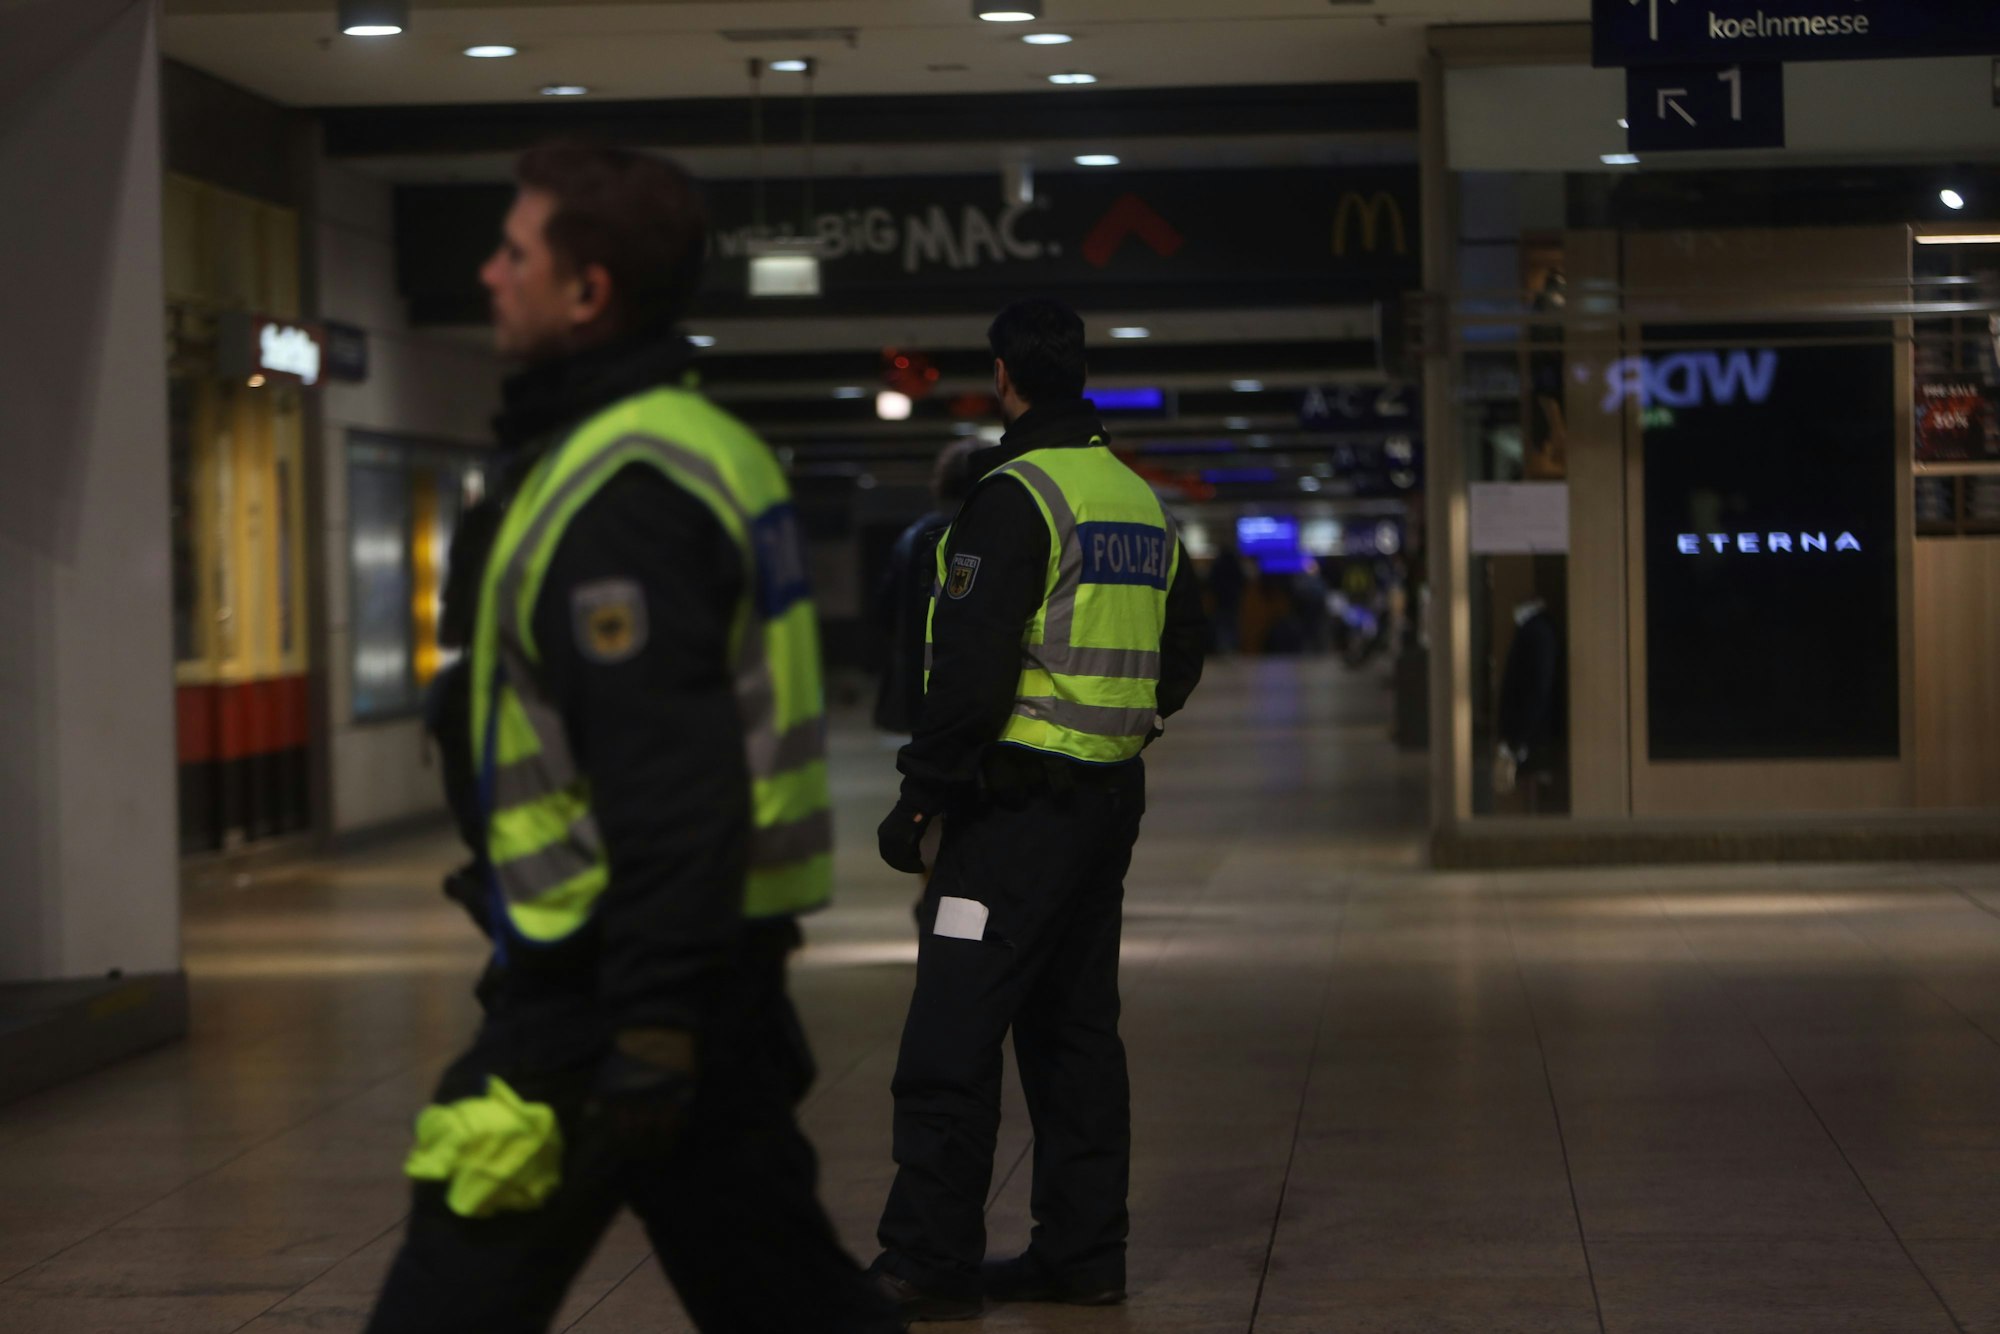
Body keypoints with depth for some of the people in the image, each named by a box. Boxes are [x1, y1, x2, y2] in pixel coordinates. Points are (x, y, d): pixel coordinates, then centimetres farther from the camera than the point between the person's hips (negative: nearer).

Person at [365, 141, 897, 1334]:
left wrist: (647, 1040, -25)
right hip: (723, 964, 10)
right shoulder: (706, 444, 14)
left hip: (618, 978, -10)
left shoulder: (615, 490, -18)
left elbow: (666, 794, -24)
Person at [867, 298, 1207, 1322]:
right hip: (1112, 798, 9)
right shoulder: (1142, 501, 14)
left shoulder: (1015, 497, -13)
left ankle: (929, 1265, -6)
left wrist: (921, 796, -14)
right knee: (1075, 1027, 13)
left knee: (952, 1039, -6)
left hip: (1020, 802, -9)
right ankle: (1081, 1252, 15)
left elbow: (975, 663, -19)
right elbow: (1182, 654, 22)